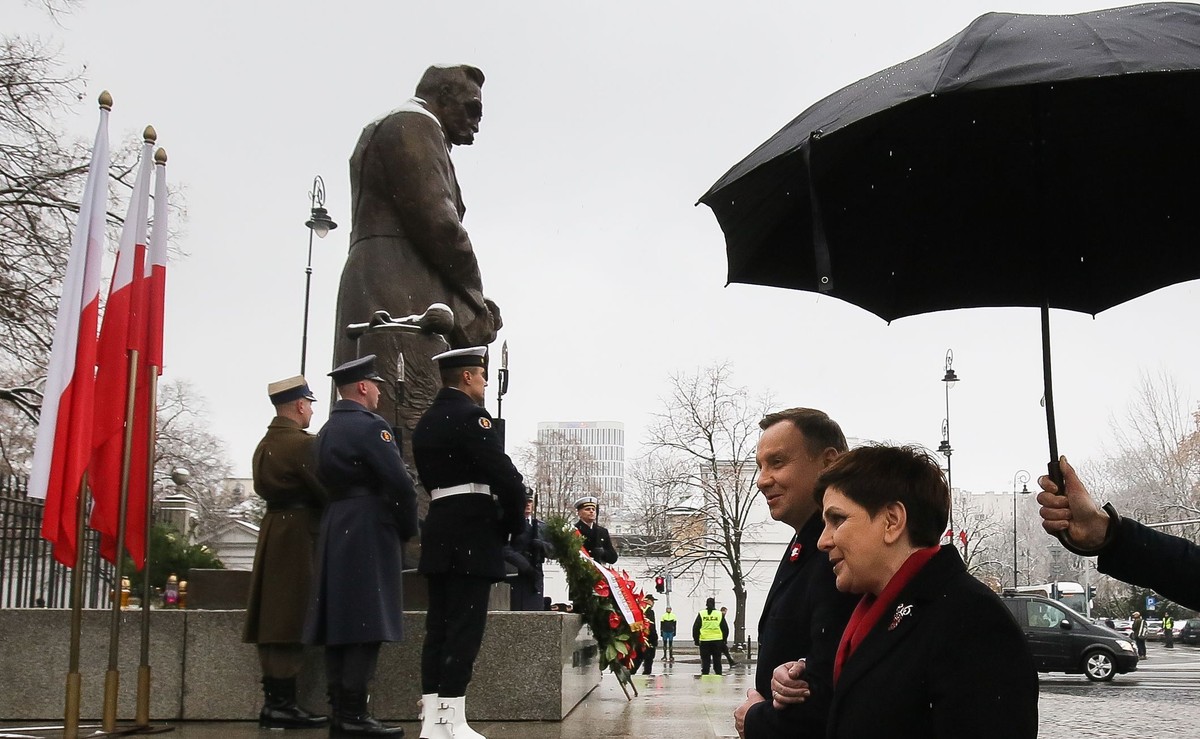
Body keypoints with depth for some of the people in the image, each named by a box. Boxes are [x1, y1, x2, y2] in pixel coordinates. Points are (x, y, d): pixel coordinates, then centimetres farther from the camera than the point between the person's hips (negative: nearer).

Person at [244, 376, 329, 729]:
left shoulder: (264, 445, 14)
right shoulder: (303, 444, -14)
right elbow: (326, 489, -14)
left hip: (272, 530, 9)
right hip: (299, 534, -9)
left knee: (275, 619, 10)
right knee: (292, 618, -6)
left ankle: (273, 700, 15)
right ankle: (282, 703, -5)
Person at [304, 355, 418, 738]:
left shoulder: (327, 430, 17)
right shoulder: (370, 426, -11)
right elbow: (399, 483, -16)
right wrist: (408, 529, -3)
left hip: (334, 530, 9)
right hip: (369, 531, -9)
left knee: (339, 623, 8)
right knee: (366, 624, -8)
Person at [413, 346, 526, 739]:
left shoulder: (426, 423, 17)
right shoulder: (470, 416, -11)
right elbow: (505, 476, -17)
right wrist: (514, 522, -2)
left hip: (438, 530, 9)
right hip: (472, 532, -9)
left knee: (439, 625, 9)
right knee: (465, 626, -6)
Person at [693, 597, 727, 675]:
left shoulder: (701, 614, 1)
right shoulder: (720, 614, 3)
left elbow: (695, 628, 0)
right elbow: (725, 628, 7)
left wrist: (696, 639, 7)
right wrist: (724, 639, 16)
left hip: (704, 640, -1)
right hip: (717, 640, 1)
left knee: (705, 659, 6)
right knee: (717, 659, 9)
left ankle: (705, 674, 3)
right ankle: (718, 673, 10)